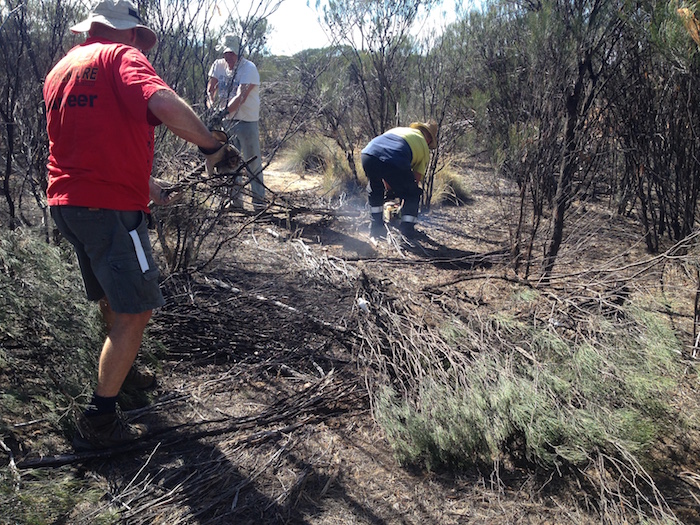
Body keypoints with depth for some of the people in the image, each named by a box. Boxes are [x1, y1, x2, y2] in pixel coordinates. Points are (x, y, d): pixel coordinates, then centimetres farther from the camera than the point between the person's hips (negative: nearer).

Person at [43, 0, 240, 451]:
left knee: (111, 297, 27)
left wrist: (145, 183, 28)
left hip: (66, 201, 9)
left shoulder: (60, 70, 20)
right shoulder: (121, 57, -5)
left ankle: (121, 367, 48)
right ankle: (100, 421, 0)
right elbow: (166, 105, -26)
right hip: (111, 205, -9)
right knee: (135, 310, -3)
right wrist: (213, 146, -14)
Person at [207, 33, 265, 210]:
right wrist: (212, 107, -18)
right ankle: (235, 197, 21)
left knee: (253, 162, -1)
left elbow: (241, 97, -26)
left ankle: (259, 199, 7)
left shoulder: (248, 68, -14)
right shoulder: (218, 65, 4)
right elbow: (210, 89, 2)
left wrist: (225, 111, -39)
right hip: (226, 121, 5)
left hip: (246, 121, -5)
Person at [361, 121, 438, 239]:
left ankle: (376, 226, 34)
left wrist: (387, 185, 53)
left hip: (368, 155, 5)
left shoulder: (398, 129, 40)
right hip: (394, 163, -4)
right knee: (413, 194, 23)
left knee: (374, 188, 34)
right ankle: (407, 228, 19)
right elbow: (416, 178, 27)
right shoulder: (425, 149, 27)